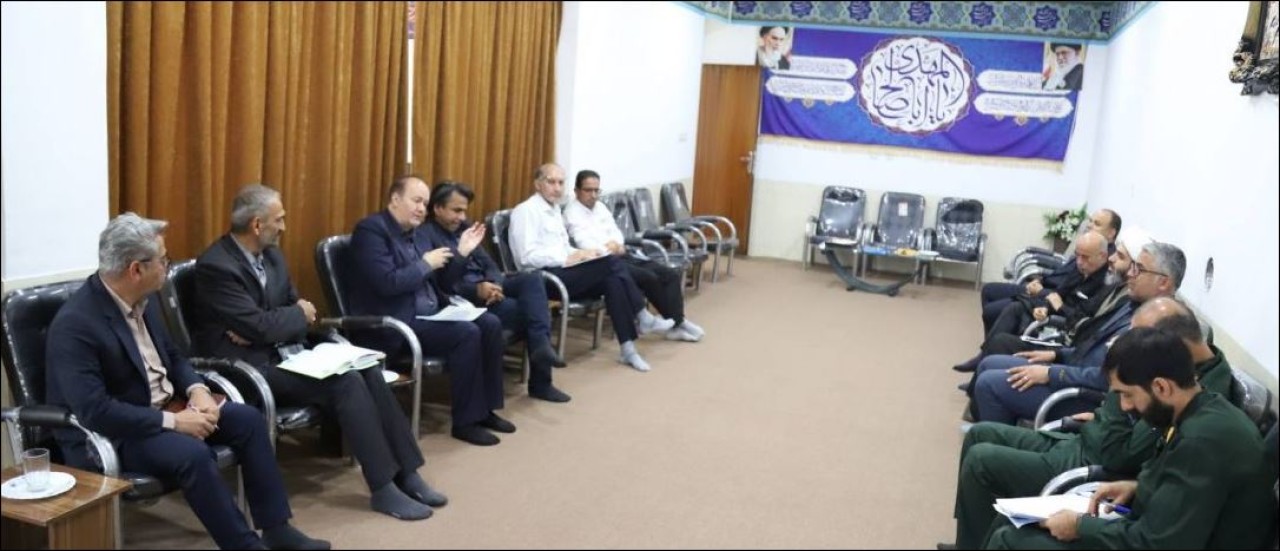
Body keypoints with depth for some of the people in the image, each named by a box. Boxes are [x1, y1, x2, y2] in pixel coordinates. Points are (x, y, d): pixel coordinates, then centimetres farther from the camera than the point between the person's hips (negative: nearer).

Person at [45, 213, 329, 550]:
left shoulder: (145, 298, 1)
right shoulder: (74, 324, -25)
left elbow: (171, 356, 13)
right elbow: (94, 410, -29)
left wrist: (197, 390, -7)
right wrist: (172, 422, -26)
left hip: (163, 407, 8)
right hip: (109, 433, -8)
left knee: (247, 419, -4)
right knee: (192, 454, -31)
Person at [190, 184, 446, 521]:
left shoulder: (271, 254, 10)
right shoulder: (215, 266, -17)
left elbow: (296, 308, 10)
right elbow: (261, 326, -22)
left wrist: (264, 329, -10)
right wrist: (299, 314, -4)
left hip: (286, 352, 8)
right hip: (252, 367, -8)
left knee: (367, 370, -14)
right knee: (345, 382, -25)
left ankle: (405, 472, -9)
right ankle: (383, 488, -18)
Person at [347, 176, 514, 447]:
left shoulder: (418, 235, 16)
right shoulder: (371, 229, -11)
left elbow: (440, 284, 17)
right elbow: (387, 283, -23)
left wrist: (462, 252, 5)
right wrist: (426, 263, -13)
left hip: (431, 314, 9)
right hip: (394, 323, -9)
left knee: (490, 324, -5)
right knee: (466, 333, -24)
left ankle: (486, 408, 3)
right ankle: (466, 421, -14)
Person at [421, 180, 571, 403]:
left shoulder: (464, 227, 15)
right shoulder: (426, 235, -10)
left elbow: (488, 263, 11)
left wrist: (494, 284, -12)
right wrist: (477, 290, -28)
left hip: (486, 286, 7)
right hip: (462, 298, -7)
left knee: (531, 280, -20)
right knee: (524, 309, -22)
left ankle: (541, 345, -33)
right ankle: (539, 381, -15)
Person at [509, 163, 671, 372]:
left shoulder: (554, 209, 21)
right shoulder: (526, 211, -8)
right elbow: (527, 256, -18)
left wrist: (580, 254, 1)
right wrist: (568, 258, -20)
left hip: (560, 272, 8)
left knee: (612, 280, -18)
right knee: (611, 262, -23)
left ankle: (628, 348, -21)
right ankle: (641, 318, -11)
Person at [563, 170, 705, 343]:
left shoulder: (600, 207, 19)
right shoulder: (572, 212, -6)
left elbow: (616, 232, 15)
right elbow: (584, 244, -18)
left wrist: (616, 244, -7)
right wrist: (610, 249, -14)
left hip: (620, 256, 9)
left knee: (671, 275, -7)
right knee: (649, 278, -25)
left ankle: (675, 323, -15)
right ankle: (676, 321, -9)